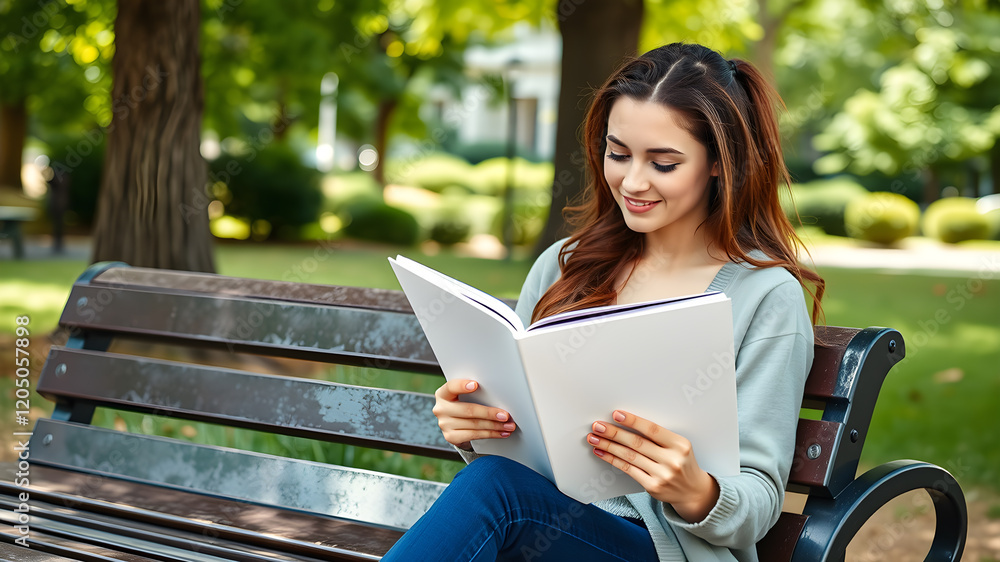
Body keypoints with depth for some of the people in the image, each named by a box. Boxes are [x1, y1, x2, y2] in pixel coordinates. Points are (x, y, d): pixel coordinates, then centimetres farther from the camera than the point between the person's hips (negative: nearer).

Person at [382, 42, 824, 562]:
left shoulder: (768, 296, -3)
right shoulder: (562, 266, 12)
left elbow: (759, 502, -4)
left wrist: (694, 493, -27)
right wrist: (469, 428, -8)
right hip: (543, 515, 4)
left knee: (492, 487, -34)